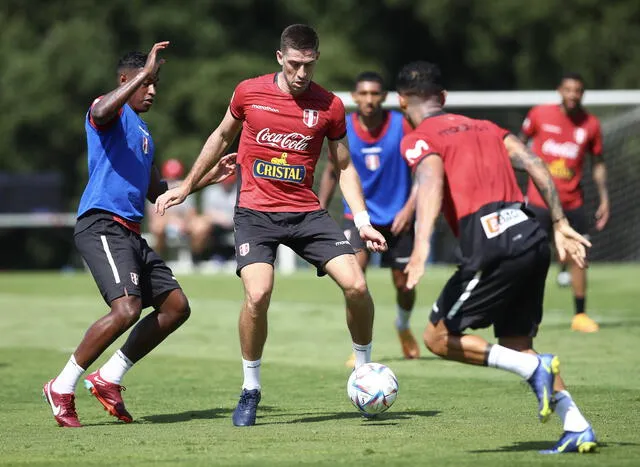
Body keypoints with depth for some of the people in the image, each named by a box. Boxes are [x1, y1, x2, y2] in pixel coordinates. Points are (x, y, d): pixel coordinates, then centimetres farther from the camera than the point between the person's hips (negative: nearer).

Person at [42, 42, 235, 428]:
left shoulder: (144, 133, 26)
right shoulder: (112, 112, -3)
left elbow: (157, 192, 34)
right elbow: (102, 112, -31)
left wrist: (207, 178, 27)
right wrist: (144, 72, -30)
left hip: (131, 233, 10)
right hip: (102, 225, -10)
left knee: (176, 307, 6)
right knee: (127, 309, -24)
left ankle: (108, 379, 12)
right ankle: (63, 387, -12)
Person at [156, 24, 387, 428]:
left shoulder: (330, 106, -1)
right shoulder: (249, 93, -2)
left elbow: (344, 167, 9)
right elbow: (221, 137, 16)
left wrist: (362, 221, -1)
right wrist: (187, 187, 21)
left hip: (306, 212, 1)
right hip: (255, 212, -1)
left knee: (356, 284, -14)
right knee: (258, 293, -23)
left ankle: (365, 370, 11)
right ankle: (251, 389, -2)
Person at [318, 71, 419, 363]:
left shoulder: (402, 126, -13)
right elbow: (331, 172, 6)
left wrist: (409, 208, -18)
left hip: (396, 216, 0)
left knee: (403, 283, 7)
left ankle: (403, 329, 41)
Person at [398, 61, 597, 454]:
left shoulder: (419, 140, 5)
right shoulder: (486, 128, 25)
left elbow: (431, 180, -16)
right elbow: (535, 164, 14)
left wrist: (421, 245, -29)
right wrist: (560, 224, 13)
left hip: (494, 248, -7)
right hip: (533, 238, 7)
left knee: (438, 338, 7)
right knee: (516, 344, 20)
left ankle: (534, 369, -8)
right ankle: (578, 428, 9)